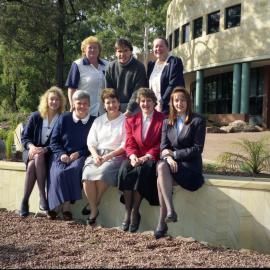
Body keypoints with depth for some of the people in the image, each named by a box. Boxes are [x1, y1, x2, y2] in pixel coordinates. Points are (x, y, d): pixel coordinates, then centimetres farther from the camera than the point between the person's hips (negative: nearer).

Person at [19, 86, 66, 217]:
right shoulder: (35, 117, 7)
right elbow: (24, 137, 6)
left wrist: (44, 150, -21)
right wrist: (31, 147, -16)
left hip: (48, 154, -2)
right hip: (32, 151, 2)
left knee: (37, 160, -35)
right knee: (33, 163, -34)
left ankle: (25, 202, -31)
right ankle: (42, 197, -30)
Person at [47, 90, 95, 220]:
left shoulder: (94, 122, 5)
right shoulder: (64, 118, 9)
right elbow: (54, 141, 9)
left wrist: (79, 153, -11)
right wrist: (62, 154, -8)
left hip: (80, 156, -1)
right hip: (62, 156, 1)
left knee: (73, 170, -33)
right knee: (58, 173, -29)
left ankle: (66, 206, -23)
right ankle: (55, 206, -16)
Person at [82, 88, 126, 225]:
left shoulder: (125, 120, 6)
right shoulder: (98, 121, 21)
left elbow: (125, 146, -2)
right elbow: (91, 142, 14)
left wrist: (108, 156, -13)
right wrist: (95, 156, -7)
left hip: (116, 155, -4)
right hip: (98, 154, 4)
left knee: (103, 173, -33)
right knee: (87, 174, -27)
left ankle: (93, 205, -11)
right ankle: (94, 209, -16)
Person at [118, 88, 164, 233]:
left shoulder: (163, 120, 4)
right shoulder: (131, 120, 17)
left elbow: (161, 145, -4)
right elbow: (129, 143, 8)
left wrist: (147, 157, -19)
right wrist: (133, 156, -14)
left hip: (153, 158, -3)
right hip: (136, 157, 3)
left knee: (142, 169, -35)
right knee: (125, 168, -30)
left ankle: (135, 211, -29)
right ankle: (127, 211, -28)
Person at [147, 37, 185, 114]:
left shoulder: (174, 62, -2)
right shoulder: (151, 65, 18)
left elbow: (173, 85, -11)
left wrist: (161, 103, -14)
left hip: (167, 108, -5)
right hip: (152, 108, 5)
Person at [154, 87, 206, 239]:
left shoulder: (198, 121, 2)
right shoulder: (167, 122, 17)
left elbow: (197, 149, -6)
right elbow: (163, 146, 6)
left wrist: (173, 153, -11)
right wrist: (168, 157, -17)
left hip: (190, 166, -4)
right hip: (172, 164, 4)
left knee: (161, 179, -30)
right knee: (161, 167, -32)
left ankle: (162, 223, -27)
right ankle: (170, 211, -35)